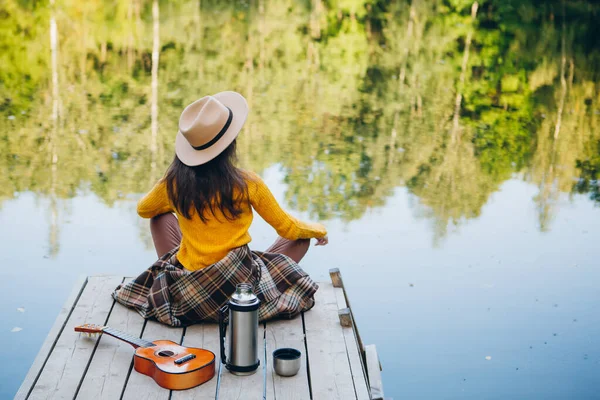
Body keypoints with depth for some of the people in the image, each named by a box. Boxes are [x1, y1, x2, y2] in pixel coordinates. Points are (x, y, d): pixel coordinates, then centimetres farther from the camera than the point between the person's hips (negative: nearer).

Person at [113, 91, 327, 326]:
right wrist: (318, 229, 18)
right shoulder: (247, 184, -17)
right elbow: (288, 229, -3)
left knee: (162, 217, 25)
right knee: (301, 239, 17)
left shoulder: (174, 182, -10)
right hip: (239, 287, -3)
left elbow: (143, 210, 13)